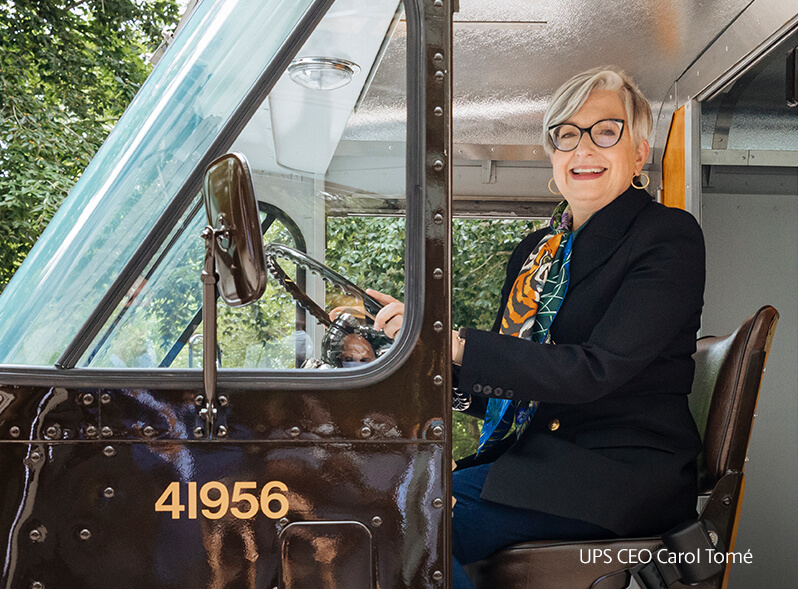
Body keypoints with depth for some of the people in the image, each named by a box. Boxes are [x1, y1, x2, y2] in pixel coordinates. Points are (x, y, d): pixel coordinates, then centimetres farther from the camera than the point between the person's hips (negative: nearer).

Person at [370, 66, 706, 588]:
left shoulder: (669, 237, -7)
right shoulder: (536, 251, 14)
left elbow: (595, 371, -19)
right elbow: (498, 385, 13)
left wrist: (456, 343, -24)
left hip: (626, 472, -6)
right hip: (534, 457, 6)